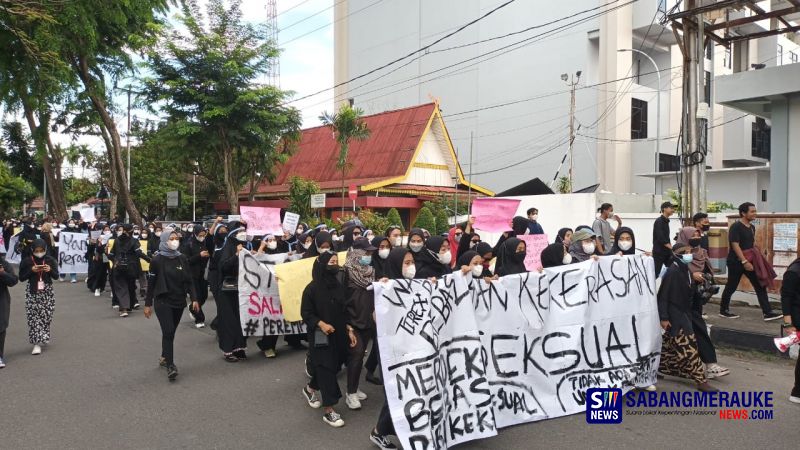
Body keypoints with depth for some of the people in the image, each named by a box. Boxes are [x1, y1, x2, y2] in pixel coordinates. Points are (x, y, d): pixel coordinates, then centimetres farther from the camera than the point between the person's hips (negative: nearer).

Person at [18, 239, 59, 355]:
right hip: (32, 292, -1)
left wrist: (50, 270, -18)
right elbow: (21, 278, -1)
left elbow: (56, 276, 2)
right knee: (33, 317, -6)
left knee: (47, 315, 3)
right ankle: (37, 343, -4)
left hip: (47, 292, 1)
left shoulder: (50, 260, -1)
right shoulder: (26, 261, -4)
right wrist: (31, 270, -16)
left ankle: (44, 337, 27)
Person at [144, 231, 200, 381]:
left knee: (170, 332, 10)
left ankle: (164, 357, 30)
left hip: (179, 301, 4)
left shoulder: (182, 259, 4)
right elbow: (151, 283, -2)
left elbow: (189, 280, 7)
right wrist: (148, 304, -2)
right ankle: (170, 366, -11)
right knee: (168, 331, -12)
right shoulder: (157, 259, -5)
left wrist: (194, 299, -2)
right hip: (162, 301, -4)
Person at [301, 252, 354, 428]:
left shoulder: (339, 286, 3)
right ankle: (328, 411, 1)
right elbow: (306, 313, -9)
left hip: (338, 334, 6)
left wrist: (349, 330, 5)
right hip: (320, 337, -6)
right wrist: (321, 324, -22)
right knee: (326, 368, -6)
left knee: (334, 365, 13)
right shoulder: (312, 288, -12)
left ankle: (310, 389, 41)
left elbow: (344, 311, 10)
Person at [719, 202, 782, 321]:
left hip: (749, 261, 8)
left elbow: (753, 244, 20)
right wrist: (744, 261, -25)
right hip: (736, 262, -8)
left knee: (760, 286, 1)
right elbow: (735, 245, -22)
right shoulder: (736, 227, -16)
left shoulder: (752, 227, 10)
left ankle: (767, 313, 3)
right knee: (731, 287, 4)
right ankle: (723, 311, 18)